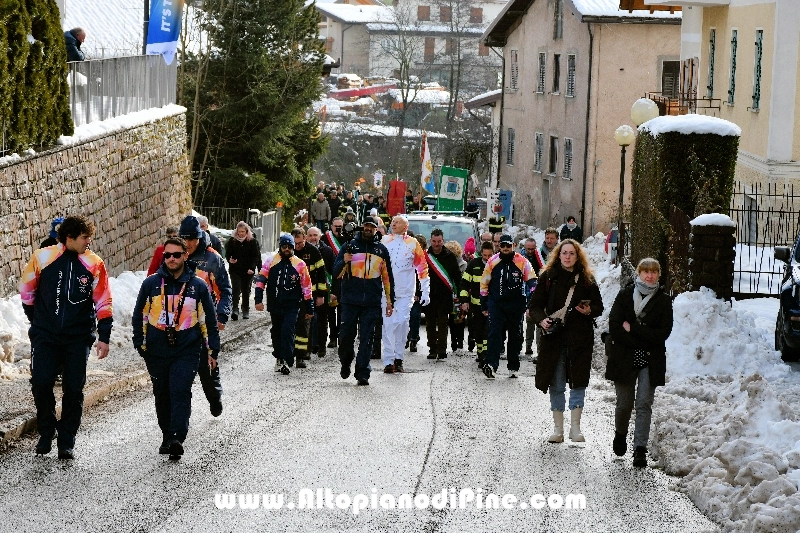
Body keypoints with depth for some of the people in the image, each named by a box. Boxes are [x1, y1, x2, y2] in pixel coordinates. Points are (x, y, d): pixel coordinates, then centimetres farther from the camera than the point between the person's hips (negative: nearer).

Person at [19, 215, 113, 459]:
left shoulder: (94, 264, -3)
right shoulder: (42, 258, -5)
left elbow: (103, 303, 1)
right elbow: (26, 290, 9)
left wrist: (104, 337, -3)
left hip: (78, 337, 0)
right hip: (45, 335, 0)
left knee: (73, 389, 1)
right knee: (41, 383, -6)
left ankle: (67, 441, 12)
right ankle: (46, 432, 15)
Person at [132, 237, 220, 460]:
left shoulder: (198, 286, 3)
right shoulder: (151, 284, 4)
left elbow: (209, 320, 9)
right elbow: (139, 316, 12)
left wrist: (212, 350, 7)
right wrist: (140, 344, 8)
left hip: (187, 351, -2)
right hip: (157, 352, 2)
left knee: (180, 392, -16)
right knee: (162, 396, 10)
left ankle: (176, 438, -21)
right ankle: (167, 436, 24)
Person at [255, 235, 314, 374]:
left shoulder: (299, 264, 0)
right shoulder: (271, 262, 3)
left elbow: (306, 287, 4)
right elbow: (261, 280, 2)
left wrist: (309, 309, 4)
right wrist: (258, 299, -9)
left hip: (292, 306, -3)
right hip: (275, 304, 3)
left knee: (288, 331, -14)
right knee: (276, 332, 13)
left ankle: (287, 361, -13)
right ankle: (279, 358, 29)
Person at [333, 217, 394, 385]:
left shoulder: (381, 250, 13)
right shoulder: (349, 246, 7)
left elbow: (387, 277, 17)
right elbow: (336, 273, 6)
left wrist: (390, 301, 14)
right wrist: (344, 262, -15)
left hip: (372, 302, 1)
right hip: (350, 300, -1)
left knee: (366, 338, -3)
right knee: (346, 335, 0)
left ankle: (362, 374, -1)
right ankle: (345, 363, 26)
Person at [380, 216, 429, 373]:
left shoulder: (412, 244, 2)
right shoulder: (384, 242, 8)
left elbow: (422, 267, 4)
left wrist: (425, 292, 1)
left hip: (406, 292, -2)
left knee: (402, 322, -13)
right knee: (388, 325, 0)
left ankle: (398, 357, -1)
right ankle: (388, 361, 2)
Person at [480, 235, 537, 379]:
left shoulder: (522, 262, -1)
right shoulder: (492, 262, 3)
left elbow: (532, 280, 1)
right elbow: (484, 284, 10)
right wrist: (484, 306, 10)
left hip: (516, 304, 1)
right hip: (496, 303, -1)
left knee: (515, 335, 9)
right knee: (495, 333, -13)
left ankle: (513, 367, 19)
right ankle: (491, 365, -23)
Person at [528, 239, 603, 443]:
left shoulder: (586, 279, 5)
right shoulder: (548, 277, 3)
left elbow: (599, 306, 10)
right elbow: (534, 305, 3)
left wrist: (589, 310, -12)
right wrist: (542, 320, -16)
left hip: (580, 338, 0)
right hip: (554, 336, 0)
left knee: (578, 382, 1)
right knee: (556, 385, 3)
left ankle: (575, 427, 11)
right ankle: (558, 428, 11)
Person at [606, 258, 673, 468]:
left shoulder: (663, 300, 4)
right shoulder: (625, 295, 4)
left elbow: (664, 333, -6)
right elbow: (614, 328, -5)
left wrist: (633, 329, -11)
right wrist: (643, 341, -12)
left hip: (650, 362, -1)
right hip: (624, 359, 1)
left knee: (644, 404, -7)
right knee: (624, 403, 5)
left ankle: (640, 449, -7)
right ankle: (620, 434, 34)